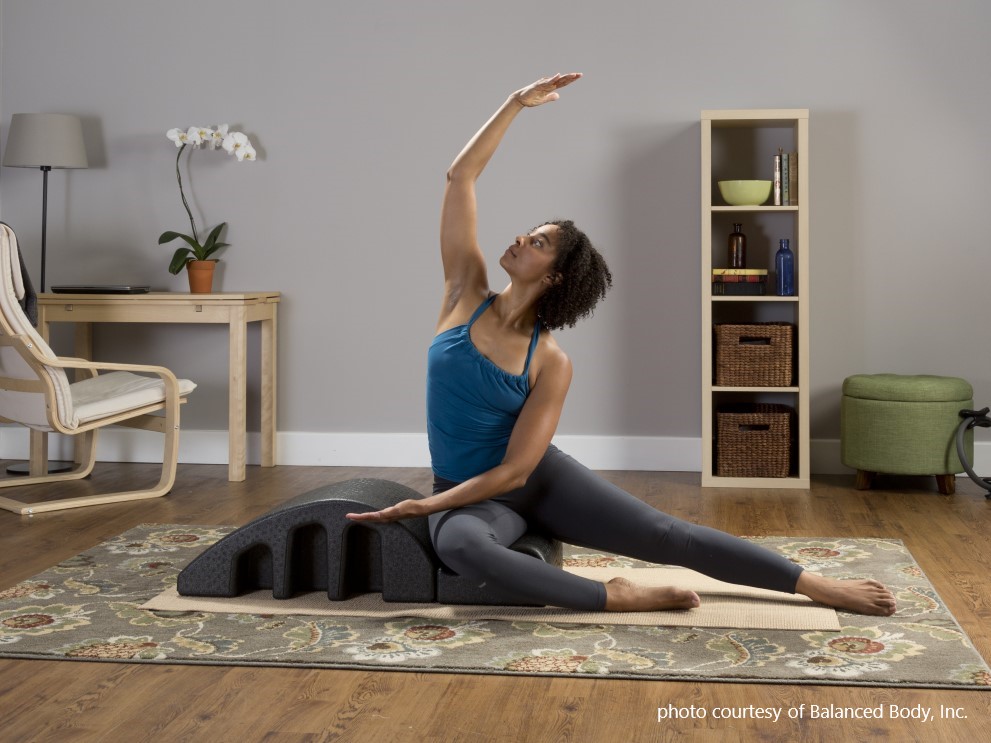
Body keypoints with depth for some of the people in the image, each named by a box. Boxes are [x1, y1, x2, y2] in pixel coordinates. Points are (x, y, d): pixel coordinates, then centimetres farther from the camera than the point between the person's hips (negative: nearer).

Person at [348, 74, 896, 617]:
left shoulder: (551, 363, -13)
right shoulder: (467, 293, -6)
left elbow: (514, 469, -16)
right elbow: (461, 177, -10)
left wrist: (423, 505, -19)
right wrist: (516, 103, -11)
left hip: (540, 479, -1)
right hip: (469, 498, 1)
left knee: (669, 536, -11)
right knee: (459, 546, -39)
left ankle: (819, 586, -1)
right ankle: (614, 598, -27)